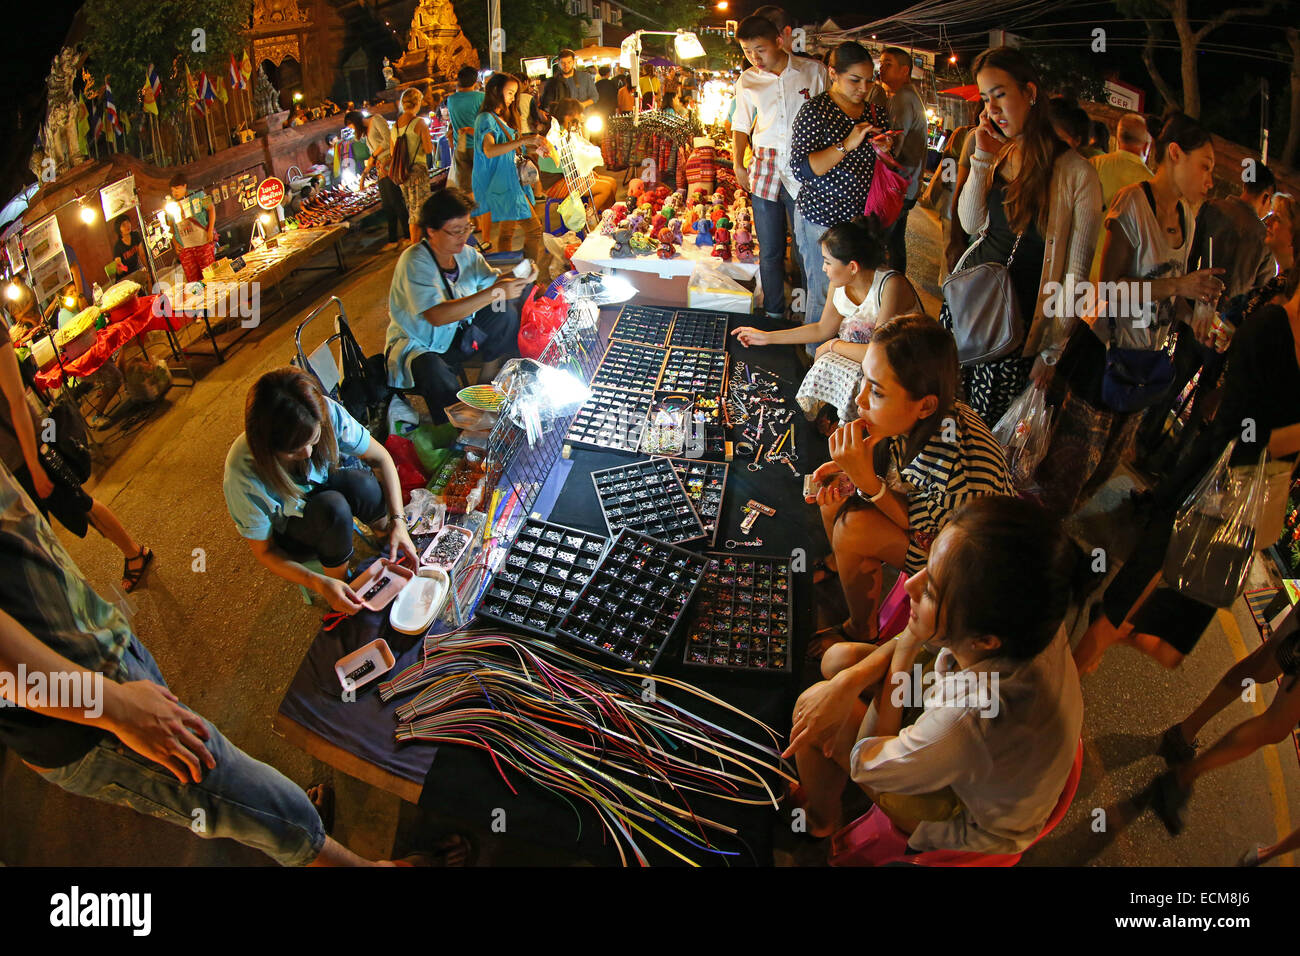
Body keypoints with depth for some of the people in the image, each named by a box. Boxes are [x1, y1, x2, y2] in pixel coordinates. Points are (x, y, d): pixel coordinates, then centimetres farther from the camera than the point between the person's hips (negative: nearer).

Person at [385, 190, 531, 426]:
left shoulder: (466, 254, -4)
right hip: (417, 344, -7)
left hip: (458, 332, 7)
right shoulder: (414, 262, -26)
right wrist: (494, 293, -42)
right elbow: (437, 316, -38)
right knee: (438, 377, -39)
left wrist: (515, 276, -25)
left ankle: (487, 380, 5)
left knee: (506, 312, -8)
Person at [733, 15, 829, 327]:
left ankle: (815, 322, 10)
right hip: (765, 170, 3)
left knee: (809, 251, -2)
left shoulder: (814, 72, 1)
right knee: (769, 252, 6)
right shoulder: (747, 81, 9)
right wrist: (738, 165, 9)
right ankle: (774, 316, 19)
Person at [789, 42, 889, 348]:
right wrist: (846, 145, -25)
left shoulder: (875, 111, 11)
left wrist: (883, 152, -3)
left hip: (861, 218, 6)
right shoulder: (815, 110, -9)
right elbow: (801, 168, -18)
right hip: (821, 219, -6)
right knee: (824, 296, 0)